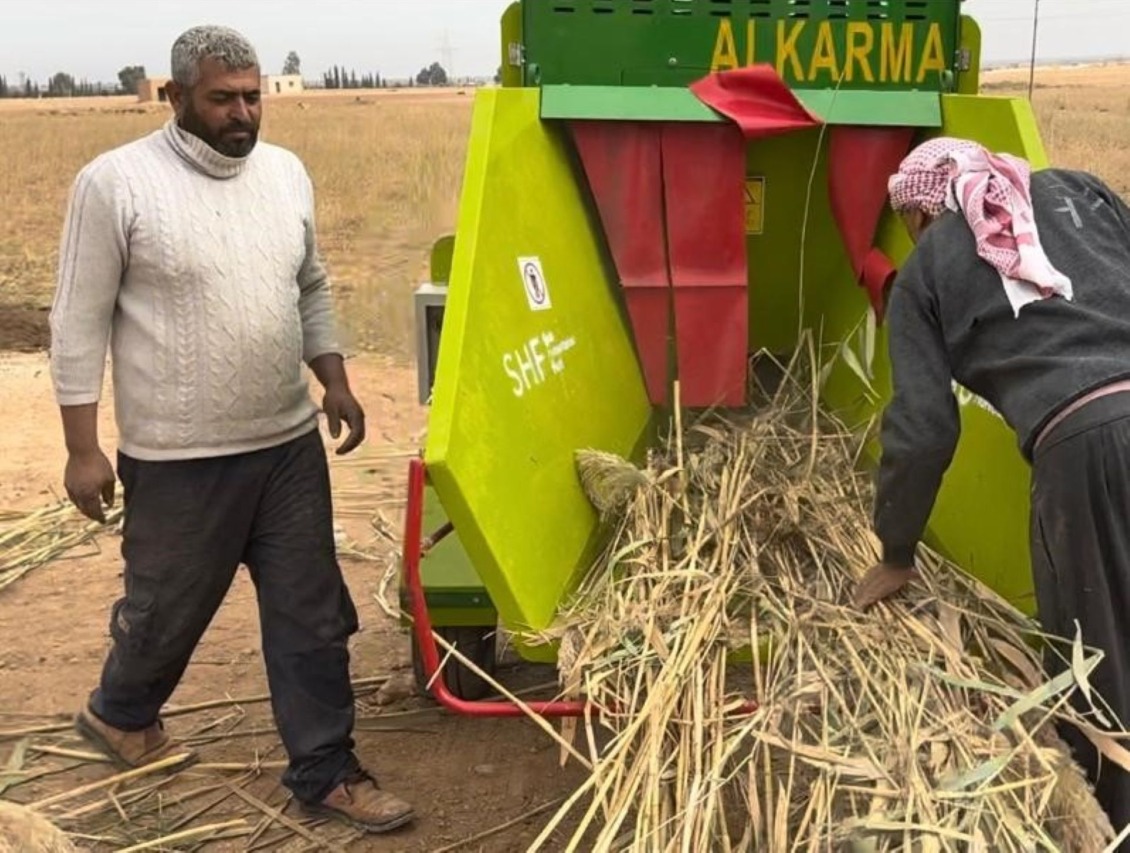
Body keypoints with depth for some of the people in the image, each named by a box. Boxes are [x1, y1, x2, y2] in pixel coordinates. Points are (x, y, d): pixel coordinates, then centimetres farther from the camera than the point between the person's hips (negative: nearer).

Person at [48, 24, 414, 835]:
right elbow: (80, 325, -9)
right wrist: (83, 448, -10)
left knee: (312, 613, 8)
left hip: (290, 443, 5)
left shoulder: (286, 172, 4)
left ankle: (325, 770, 22)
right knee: (168, 608, 14)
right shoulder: (116, 182, -12)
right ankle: (121, 713, 45)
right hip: (178, 457, -4)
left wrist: (335, 381, 8)